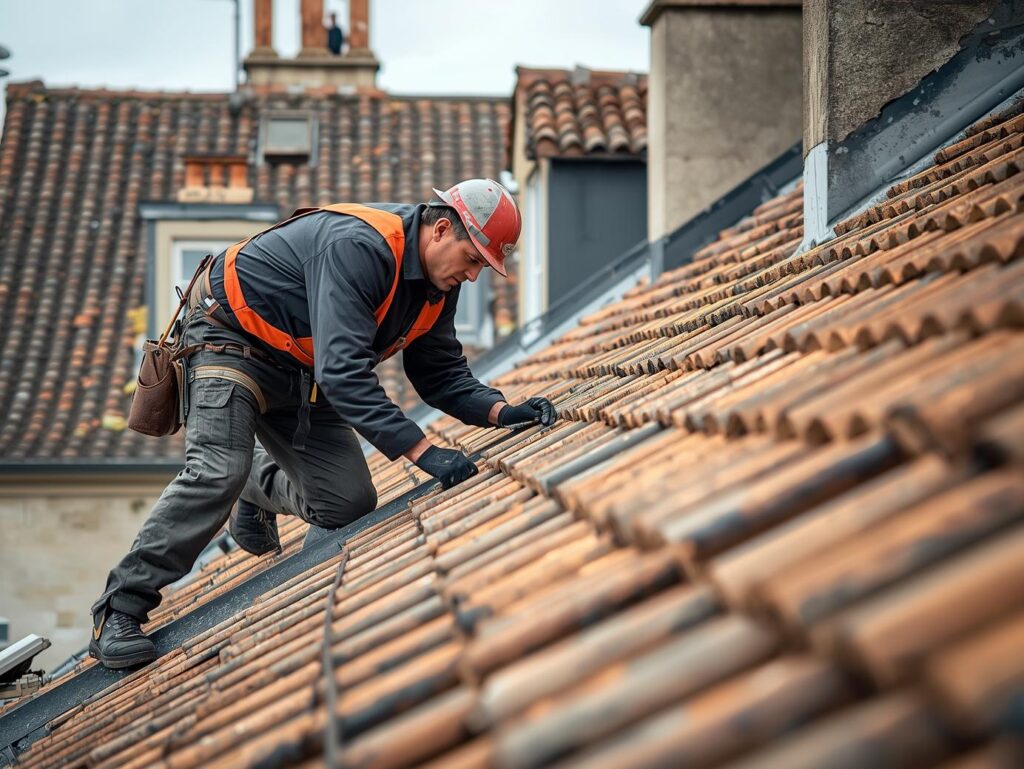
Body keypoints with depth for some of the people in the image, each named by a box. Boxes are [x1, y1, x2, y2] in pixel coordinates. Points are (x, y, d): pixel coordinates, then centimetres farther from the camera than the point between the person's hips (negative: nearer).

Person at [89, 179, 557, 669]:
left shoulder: (439, 281, -5)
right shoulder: (357, 246, -33)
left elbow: (441, 374, 3)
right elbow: (342, 372, -41)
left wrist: (501, 413, -16)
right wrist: (422, 451, -44)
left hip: (302, 371, 8)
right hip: (231, 335, -8)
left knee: (349, 507, 1)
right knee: (219, 472, -28)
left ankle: (262, 484, 34)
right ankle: (120, 609, -18)